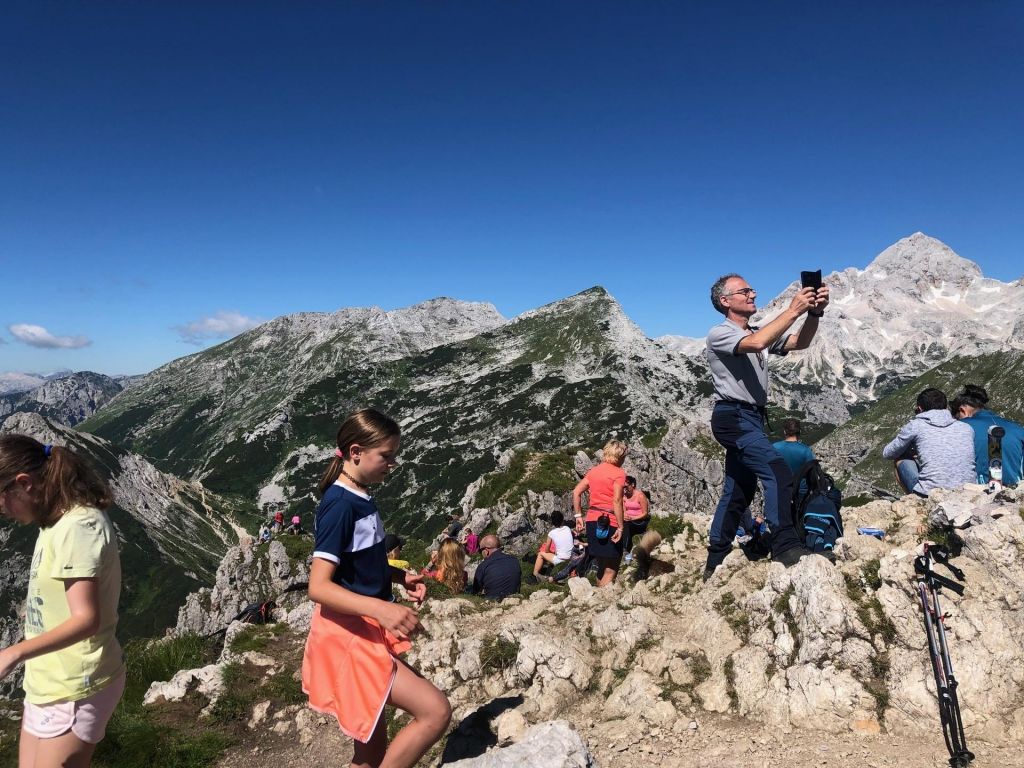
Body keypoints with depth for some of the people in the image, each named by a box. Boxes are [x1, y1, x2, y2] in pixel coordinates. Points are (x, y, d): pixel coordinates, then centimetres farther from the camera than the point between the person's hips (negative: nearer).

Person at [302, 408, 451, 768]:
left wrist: (401, 577, 6)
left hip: (368, 631, 10)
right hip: (349, 635, -10)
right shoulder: (340, 504, -21)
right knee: (436, 711, -13)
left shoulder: (360, 498, 8)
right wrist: (380, 608, -38)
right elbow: (318, 586, -25)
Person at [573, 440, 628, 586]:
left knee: (602, 567, 20)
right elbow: (617, 501, -17)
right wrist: (620, 526, -16)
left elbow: (576, 491, 9)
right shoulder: (618, 473, -8)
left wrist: (578, 516, 11)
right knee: (611, 571, 0)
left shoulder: (594, 471, 12)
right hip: (609, 523, -7)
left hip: (592, 522, 7)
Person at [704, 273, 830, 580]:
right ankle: (786, 547, -19)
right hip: (734, 417, -9)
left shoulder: (760, 332, 19)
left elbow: (800, 343, 8)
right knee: (778, 473, -22)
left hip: (750, 419, 9)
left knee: (738, 491, 11)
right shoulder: (719, 333, -7)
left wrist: (814, 313, -9)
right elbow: (756, 343, -26)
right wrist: (793, 310, -22)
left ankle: (716, 563, 18)